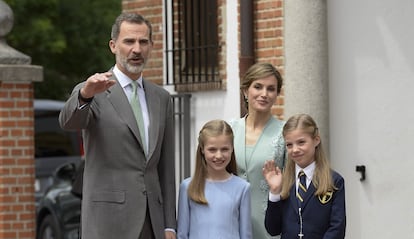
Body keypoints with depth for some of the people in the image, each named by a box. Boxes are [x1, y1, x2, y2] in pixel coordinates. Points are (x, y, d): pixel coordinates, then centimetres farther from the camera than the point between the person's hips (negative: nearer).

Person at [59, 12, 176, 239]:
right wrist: (86, 94, -47)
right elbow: (68, 121, -25)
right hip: (109, 220, -6)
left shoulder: (161, 99, 15)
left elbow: (166, 167, 15)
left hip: (152, 221, 6)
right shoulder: (91, 93, -2)